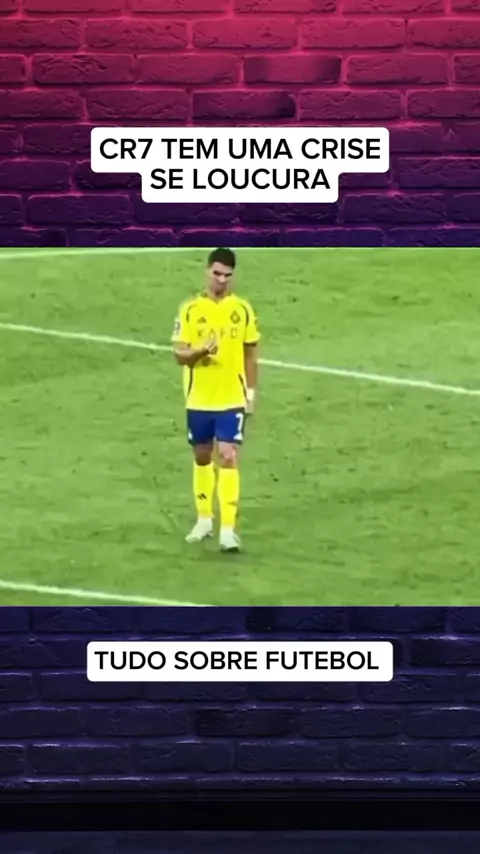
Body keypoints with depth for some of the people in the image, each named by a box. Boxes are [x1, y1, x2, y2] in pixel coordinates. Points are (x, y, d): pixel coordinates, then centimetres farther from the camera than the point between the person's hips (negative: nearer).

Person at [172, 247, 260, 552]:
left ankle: (228, 529, -11)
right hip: (199, 400, 1)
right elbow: (179, 354, -6)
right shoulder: (190, 309, -4)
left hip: (232, 400, -1)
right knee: (202, 458, 14)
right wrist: (202, 349, -26)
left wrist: (251, 392, 4)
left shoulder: (243, 309, -1)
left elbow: (250, 354, 6)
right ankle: (204, 519, 30)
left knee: (228, 458, -10)